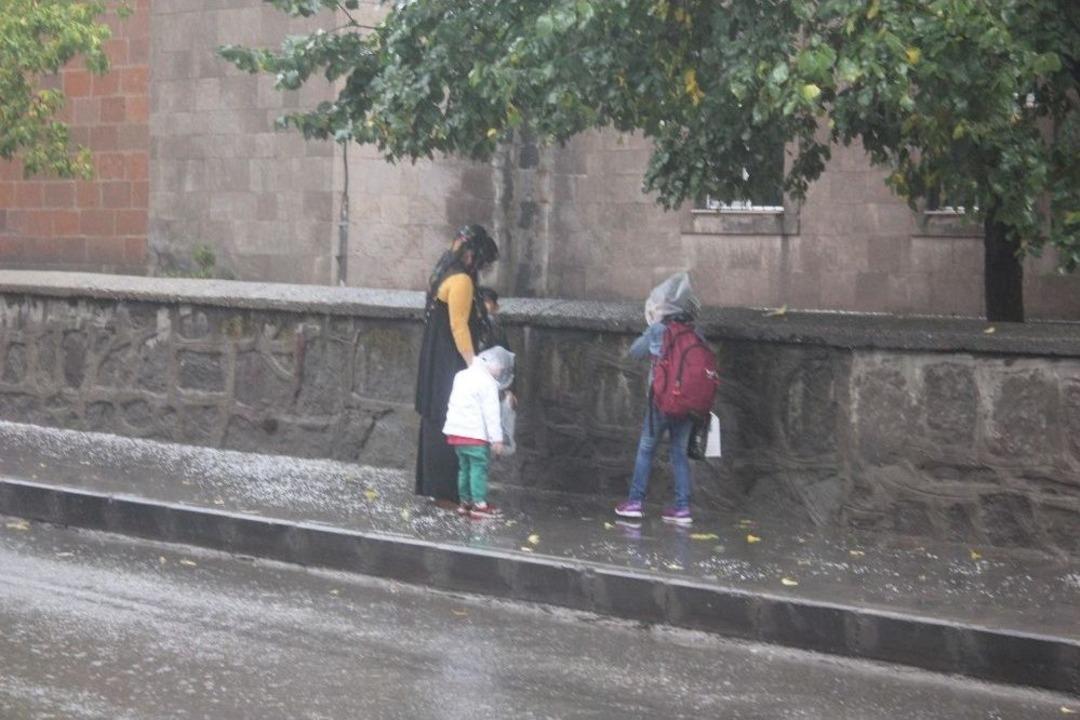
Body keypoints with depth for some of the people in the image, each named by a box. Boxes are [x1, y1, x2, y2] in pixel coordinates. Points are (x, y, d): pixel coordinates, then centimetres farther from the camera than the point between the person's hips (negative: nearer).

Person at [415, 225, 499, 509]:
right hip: (450, 365, -10)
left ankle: (431, 485, 22)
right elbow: (459, 326, -21)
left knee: (437, 422, 15)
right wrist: (472, 362, -18)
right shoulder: (461, 280, -18)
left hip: (438, 362, 10)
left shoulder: (446, 272, 12)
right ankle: (445, 491, -2)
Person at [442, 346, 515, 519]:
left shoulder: (462, 376, 14)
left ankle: (465, 501, 21)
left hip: (456, 431, 8)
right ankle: (479, 505, -6)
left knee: (464, 467, 16)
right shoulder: (487, 382, -12)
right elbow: (491, 413, -15)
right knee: (479, 467, -4)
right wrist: (497, 438, -14)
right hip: (475, 434, -8)